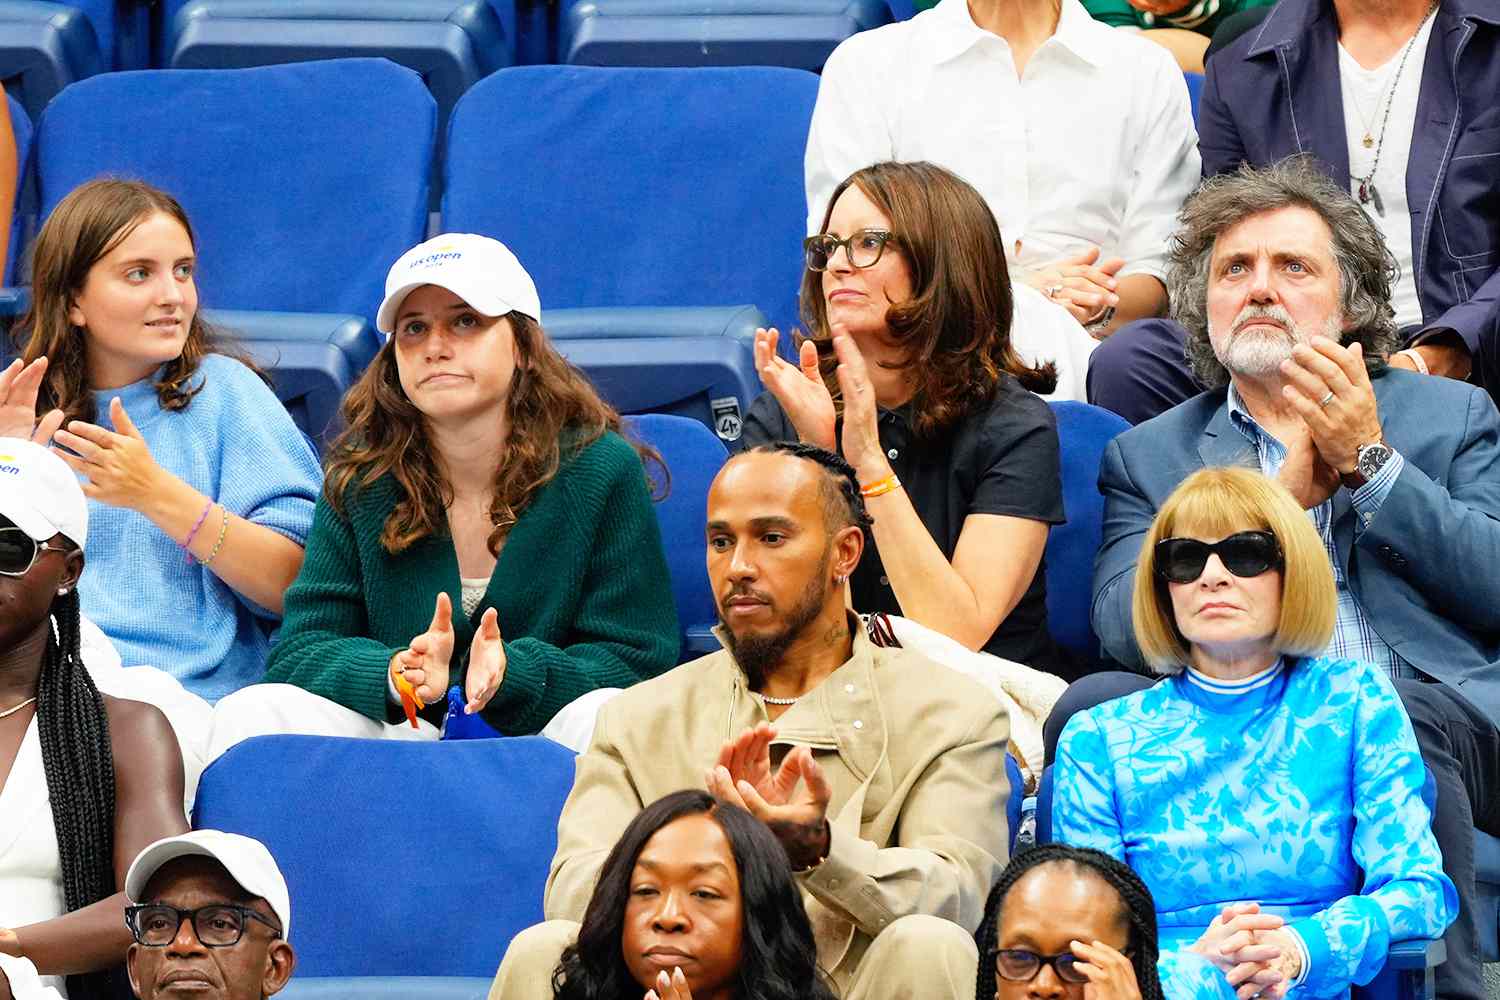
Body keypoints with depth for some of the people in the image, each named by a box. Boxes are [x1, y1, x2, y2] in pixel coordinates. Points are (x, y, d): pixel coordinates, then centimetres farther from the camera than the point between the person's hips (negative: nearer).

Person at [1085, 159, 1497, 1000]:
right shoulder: (1148, 456, 23)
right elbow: (1127, 629, 4)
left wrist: (1370, 460, 1)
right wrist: (1286, 495, 0)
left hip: (1432, 710, -1)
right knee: (1092, 704, -30)